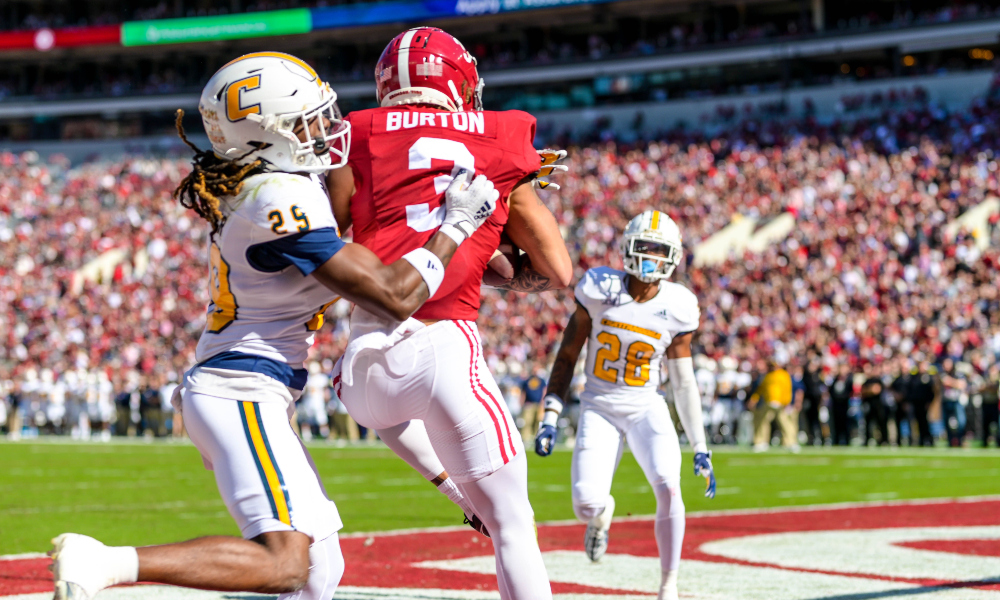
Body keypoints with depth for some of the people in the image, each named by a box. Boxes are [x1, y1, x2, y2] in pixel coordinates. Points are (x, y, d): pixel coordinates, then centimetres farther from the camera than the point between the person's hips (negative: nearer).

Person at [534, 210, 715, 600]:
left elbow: (683, 382, 4)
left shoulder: (678, 307, -5)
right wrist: (550, 419, -6)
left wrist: (700, 448, 3)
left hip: (647, 410, 1)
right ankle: (602, 511, 25)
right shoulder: (600, 290, -9)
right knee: (586, 506, -16)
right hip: (599, 408, -1)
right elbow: (567, 357, 0)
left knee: (668, 489, -24)